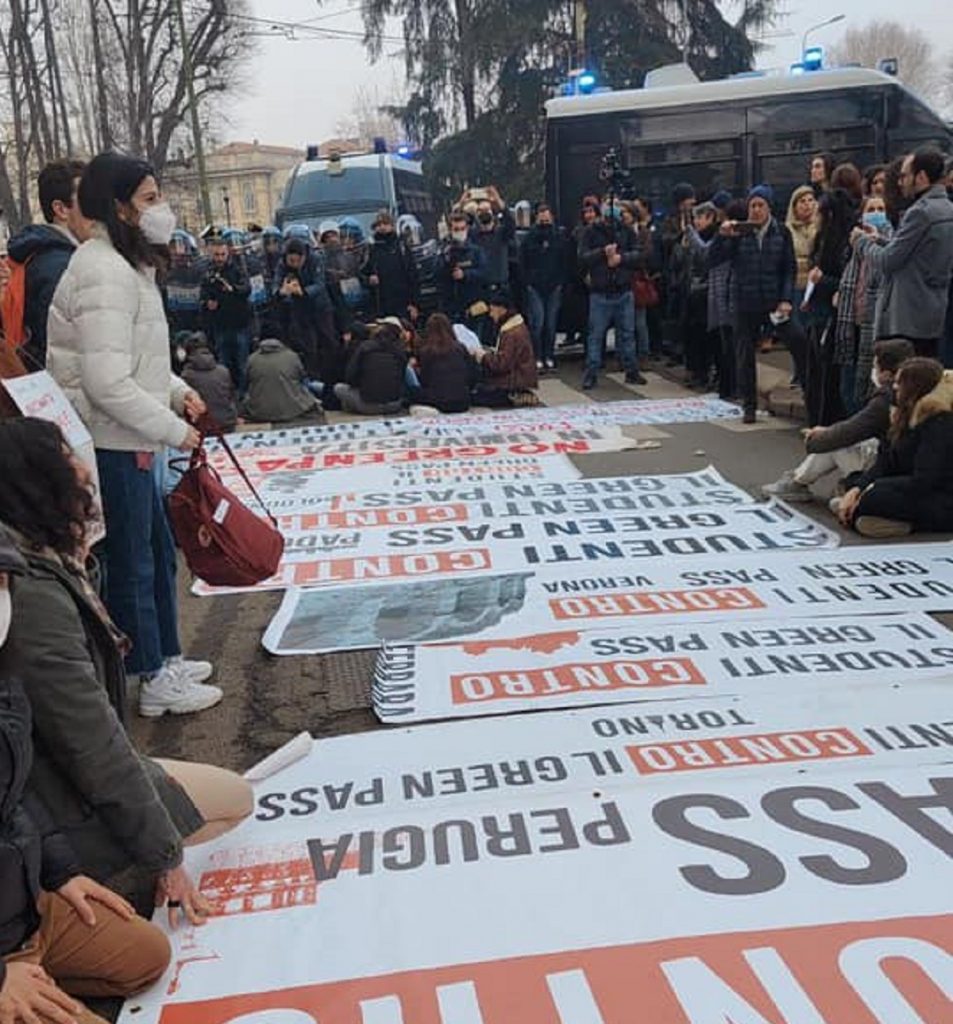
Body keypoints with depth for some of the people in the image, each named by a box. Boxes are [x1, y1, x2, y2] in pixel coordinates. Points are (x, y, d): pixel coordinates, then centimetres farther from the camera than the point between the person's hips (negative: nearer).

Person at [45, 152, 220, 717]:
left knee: (158, 551, 20)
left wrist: (178, 391, 9)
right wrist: (175, 430, -17)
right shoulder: (104, 275, -21)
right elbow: (108, 385, -26)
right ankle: (155, 681, 17)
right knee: (132, 564, 3)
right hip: (111, 447, -10)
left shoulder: (124, 264, 13)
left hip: (130, 443, 10)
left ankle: (167, 656, 35)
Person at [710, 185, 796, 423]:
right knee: (744, 355, 4)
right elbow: (713, 260, -3)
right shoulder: (739, 233, 2)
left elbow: (790, 269, 3)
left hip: (774, 302, 0)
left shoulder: (781, 233, 4)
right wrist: (722, 236, -17)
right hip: (745, 304, 0)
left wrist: (786, 299, -8)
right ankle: (749, 405, 15)